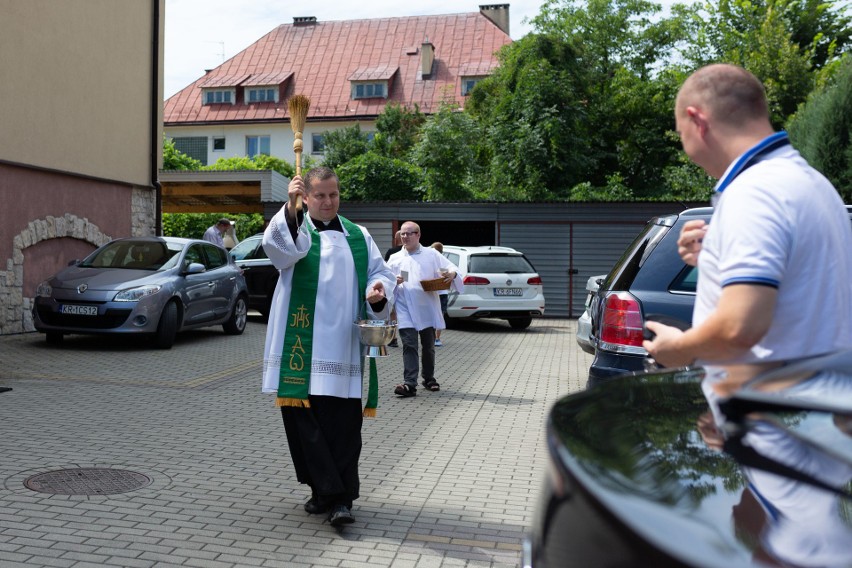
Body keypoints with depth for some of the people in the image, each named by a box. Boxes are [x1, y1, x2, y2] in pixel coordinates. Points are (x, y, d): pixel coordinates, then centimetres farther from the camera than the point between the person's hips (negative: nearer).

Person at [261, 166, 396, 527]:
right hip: (303, 342, -1)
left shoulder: (358, 236, 15)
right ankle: (327, 490, 12)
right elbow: (278, 248, -17)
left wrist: (379, 290, -8)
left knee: (343, 422, -2)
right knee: (305, 417, 1)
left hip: (343, 345, 1)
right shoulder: (293, 228, 6)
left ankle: (342, 496, 4)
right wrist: (290, 207, -34)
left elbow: (381, 272, 16)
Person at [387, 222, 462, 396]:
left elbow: (452, 268, 3)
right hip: (406, 310, 0)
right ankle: (410, 383, -12)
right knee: (409, 346, -9)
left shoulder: (432, 254, 7)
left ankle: (429, 378, 28)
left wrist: (451, 274, -20)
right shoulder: (395, 259, 10)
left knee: (428, 346, 12)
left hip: (428, 308, 1)